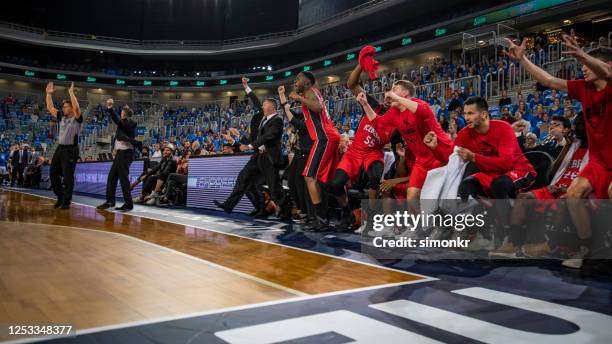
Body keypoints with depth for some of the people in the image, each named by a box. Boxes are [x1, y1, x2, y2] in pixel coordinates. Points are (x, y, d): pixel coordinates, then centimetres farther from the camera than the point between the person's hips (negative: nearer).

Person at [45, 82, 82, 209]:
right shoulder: (61, 117, 13)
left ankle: (66, 201, 5)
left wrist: (71, 93, -23)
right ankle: (60, 197, 23)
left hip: (71, 150, -7)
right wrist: (49, 93, 9)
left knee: (67, 176, -5)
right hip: (60, 148, 8)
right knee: (53, 173, 9)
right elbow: (50, 108, 17)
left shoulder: (77, 118, -7)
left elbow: (77, 108, -25)